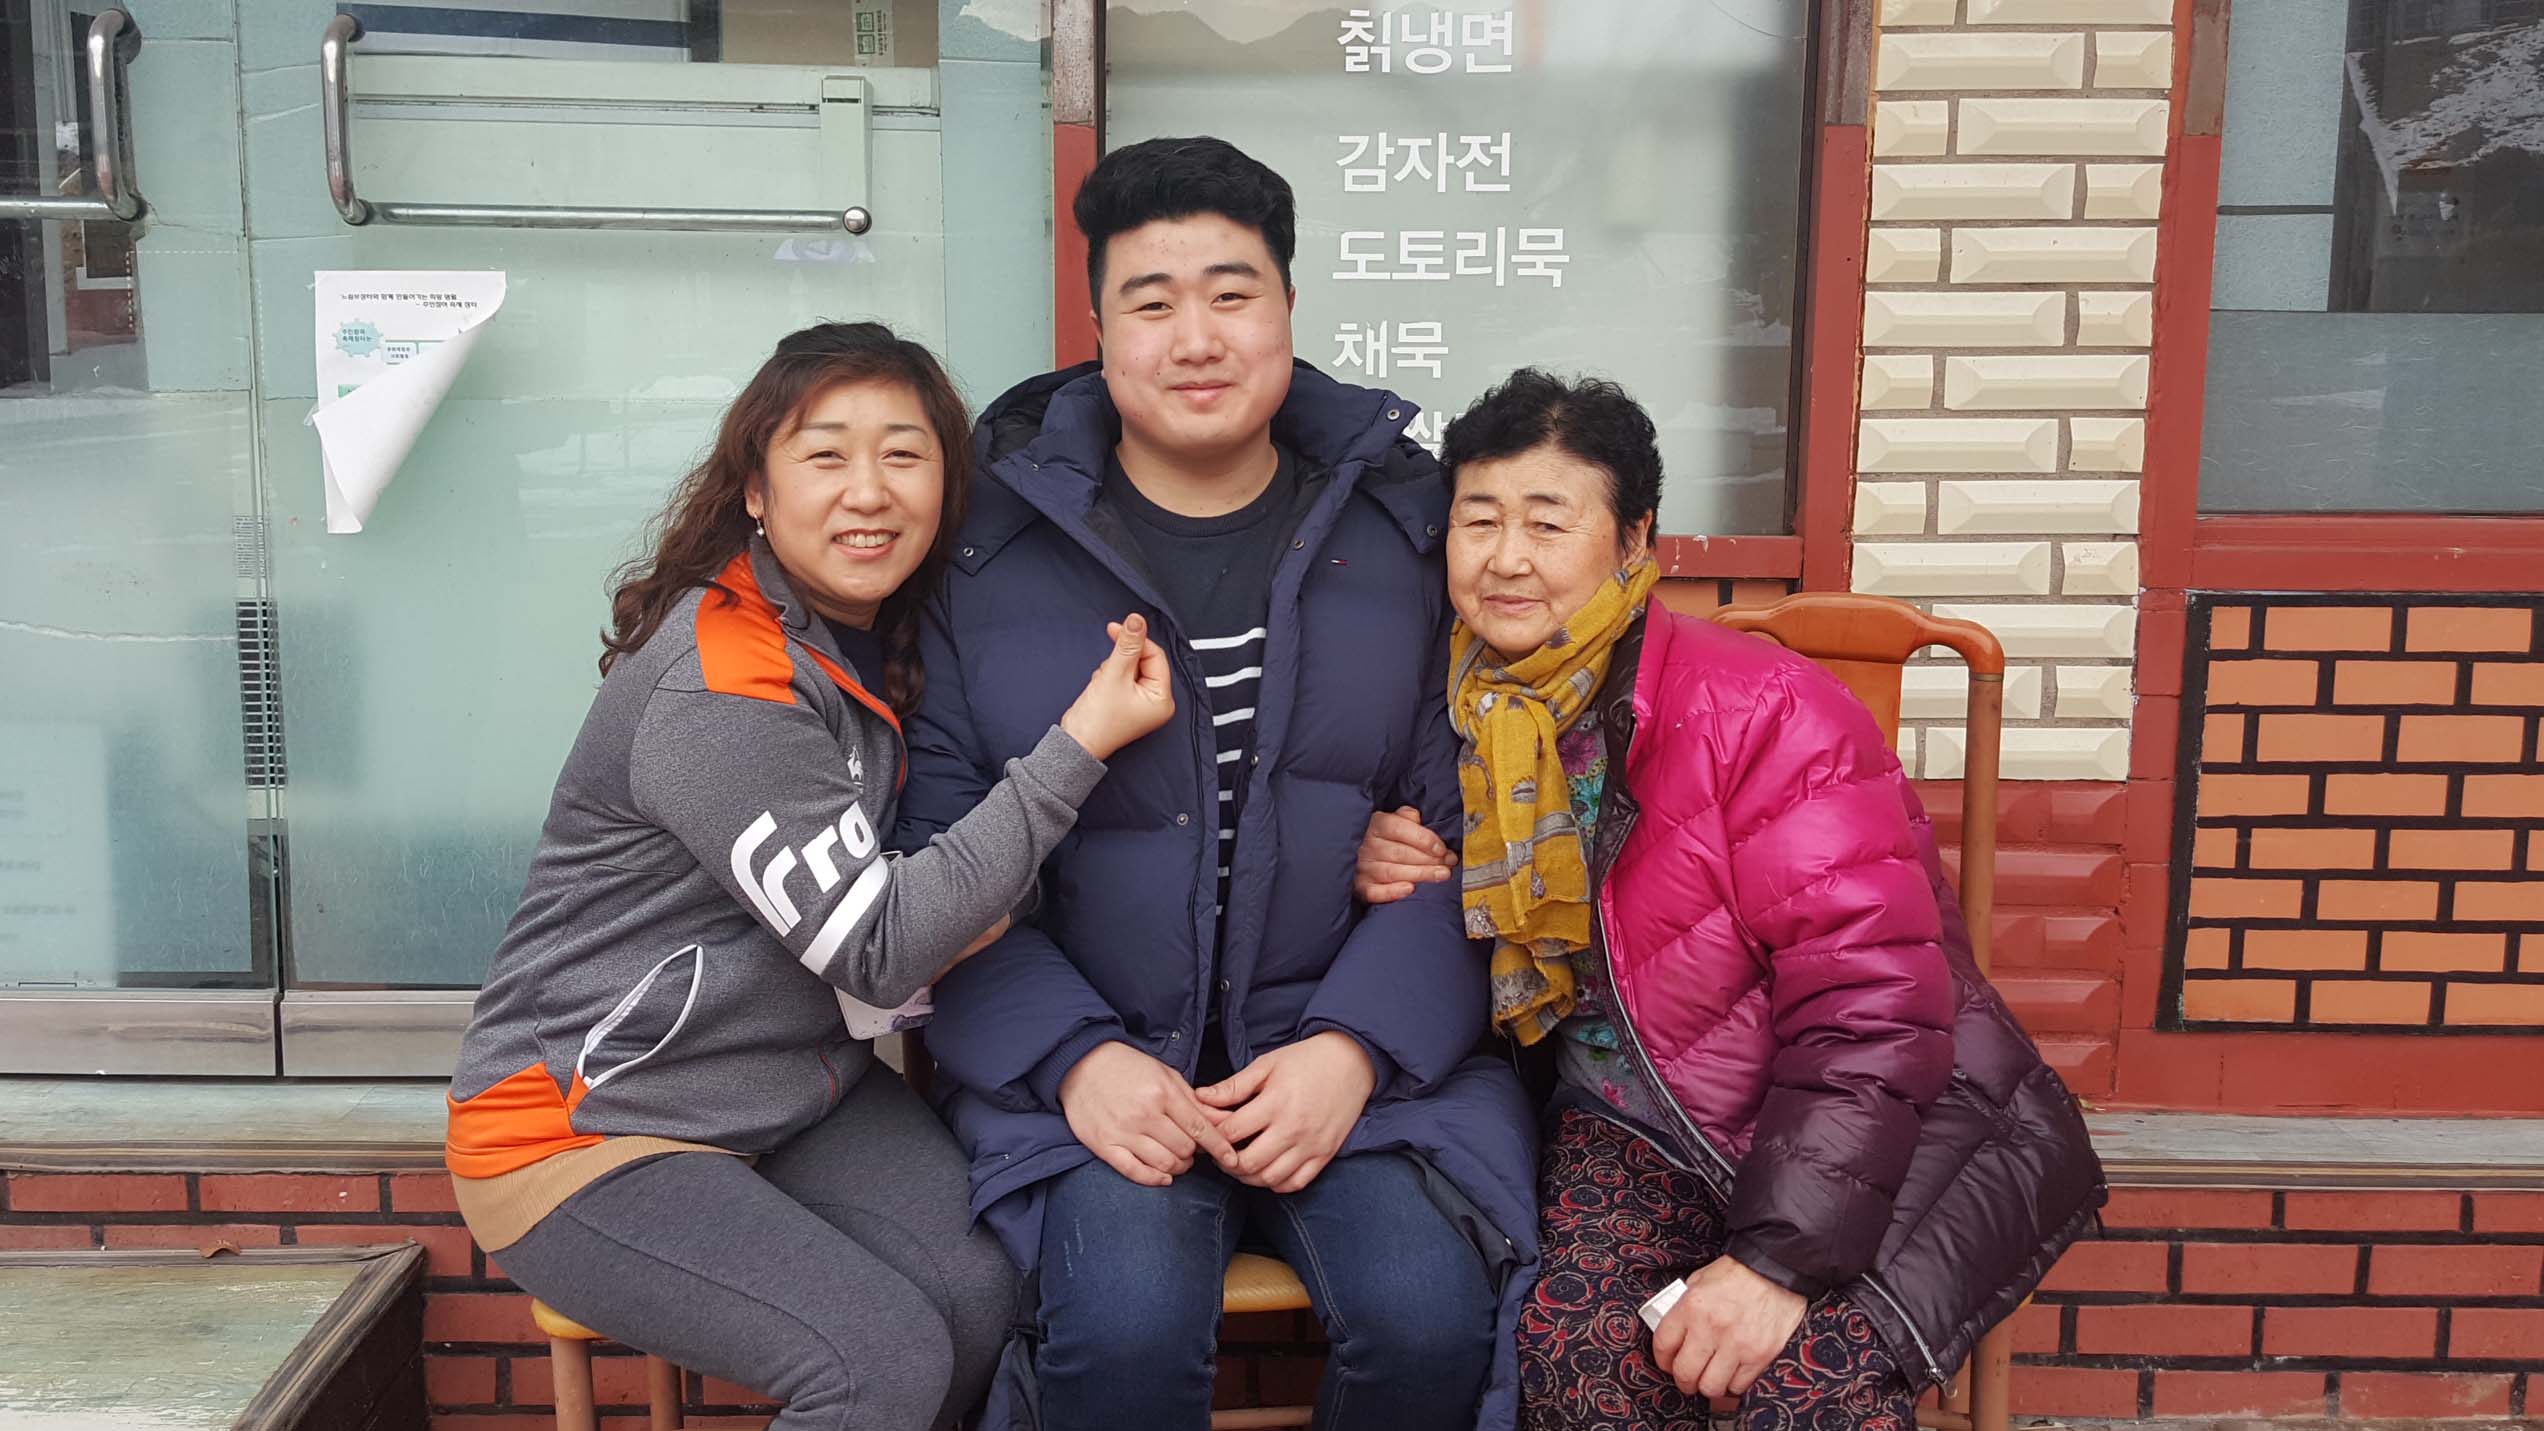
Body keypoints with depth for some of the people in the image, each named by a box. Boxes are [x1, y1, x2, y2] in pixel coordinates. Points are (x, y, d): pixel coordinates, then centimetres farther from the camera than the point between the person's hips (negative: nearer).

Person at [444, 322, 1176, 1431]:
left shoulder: (886, 639, 4)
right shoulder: (719, 689, -23)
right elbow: (878, 948, -23)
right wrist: (1081, 745, -23)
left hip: (798, 1090, 7)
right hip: (583, 1131, -7)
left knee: (996, 1295, -16)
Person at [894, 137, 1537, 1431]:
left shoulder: (1404, 530, 4)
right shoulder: (993, 550, 2)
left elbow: (1461, 834, 1)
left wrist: (1356, 1045, -12)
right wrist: (1073, 1058, -12)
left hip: (1364, 1045, 1)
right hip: (1099, 1064, -1)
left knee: (1428, 1315, -23)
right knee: (1125, 1323, -27)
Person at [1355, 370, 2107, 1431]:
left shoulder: (1756, 711, -19)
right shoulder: (1469, 719, 1)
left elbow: (1871, 1009, -21)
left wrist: (1778, 1258, -24)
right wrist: (1393, 885, -6)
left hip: (1875, 1124, -4)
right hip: (1645, 1118, 5)